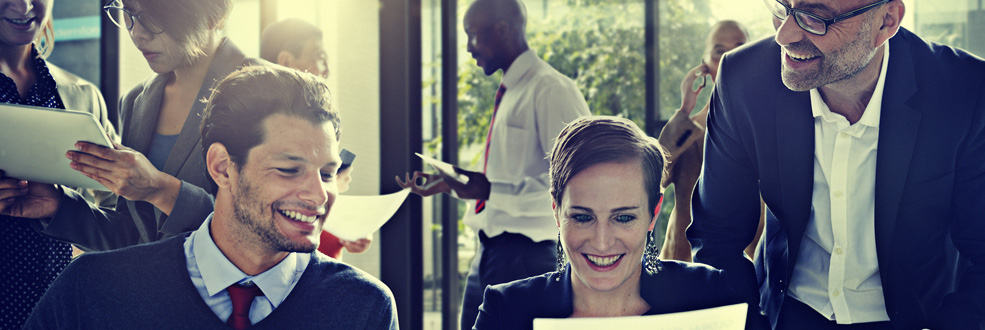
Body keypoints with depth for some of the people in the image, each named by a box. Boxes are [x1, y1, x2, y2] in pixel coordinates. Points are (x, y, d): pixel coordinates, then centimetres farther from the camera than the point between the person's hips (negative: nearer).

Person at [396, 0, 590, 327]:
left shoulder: (551, 90, -13)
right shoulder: (509, 93, 16)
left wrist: (494, 191, -26)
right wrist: (448, 183, 13)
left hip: (526, 254, -9)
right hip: (489, 251, 9)